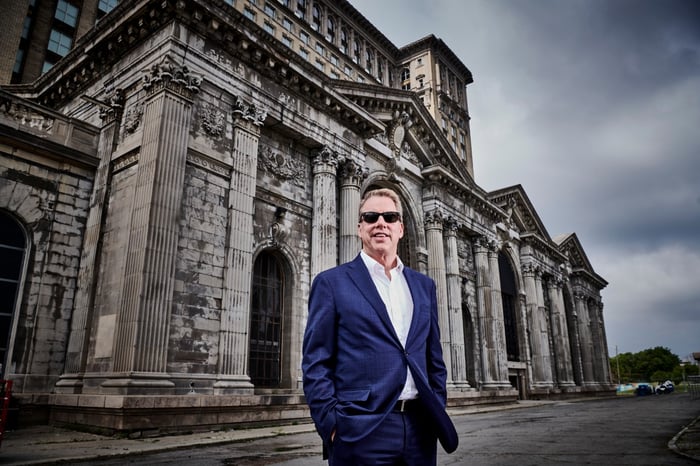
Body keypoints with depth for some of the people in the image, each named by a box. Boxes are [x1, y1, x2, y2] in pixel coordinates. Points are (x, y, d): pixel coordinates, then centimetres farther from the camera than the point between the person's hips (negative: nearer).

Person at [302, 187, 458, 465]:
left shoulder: (424, 286, 11)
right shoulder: (332, 282, -2)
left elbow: (435, 360, 14)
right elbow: (316, 364, -5)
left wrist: (438, 412, 7)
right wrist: (332, 426, -11)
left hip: (420, 429, 4)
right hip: (361, 432, -4)